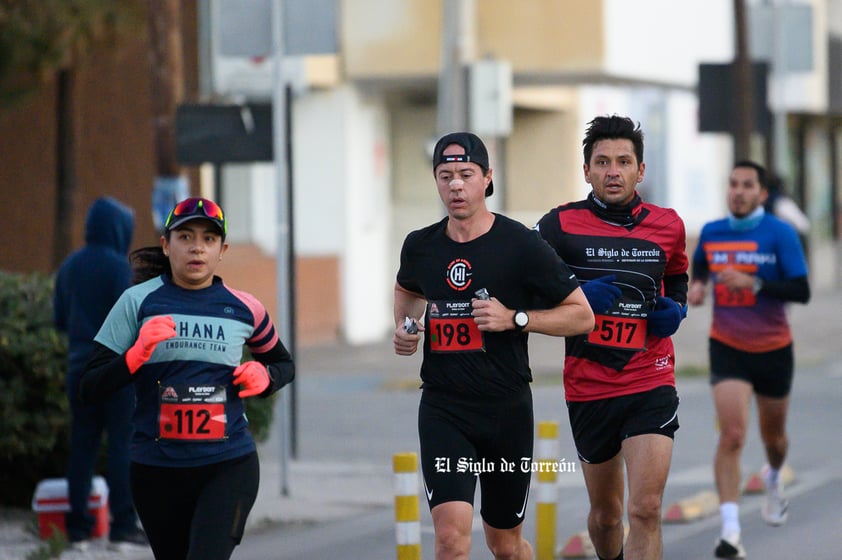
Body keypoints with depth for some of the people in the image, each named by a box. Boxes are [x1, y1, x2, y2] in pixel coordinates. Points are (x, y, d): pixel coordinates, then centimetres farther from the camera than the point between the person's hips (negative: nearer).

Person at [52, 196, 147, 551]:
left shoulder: (69, 268, 8)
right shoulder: (119, 267, -12)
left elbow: (59, 320, 13)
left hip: (80, 367, 6)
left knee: (82, 446, 9)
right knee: (122, 445, -2)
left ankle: (78, 528, 8)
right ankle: (122, 526, -4)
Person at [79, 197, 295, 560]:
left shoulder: (244, 308, 4)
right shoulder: (138, 302, -1)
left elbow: (284, 364, 22)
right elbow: (90, 388, -3)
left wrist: (264, 376, -1)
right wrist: (136, 356, -21)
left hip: (229, 465, -1)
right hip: (156, 468, 1)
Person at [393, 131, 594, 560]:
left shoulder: (520, 245, -8)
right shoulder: (420, 246, 4)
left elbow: (582, 316, -4)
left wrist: (514, 318, -15)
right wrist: (404, 326, 8)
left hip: (507, 409, -1)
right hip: (443, 408, 1)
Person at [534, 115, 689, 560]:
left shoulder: (667, 226, 5)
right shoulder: (561, 225, -4)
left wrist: (675, 309, 3)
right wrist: (576, 297, -18)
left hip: (651, 384, 0)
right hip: (588, 388, 0)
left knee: (645, 510, -15)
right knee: (605, 515, 13)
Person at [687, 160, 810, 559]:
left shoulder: (780, 234, -11)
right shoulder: (710, 233, -1)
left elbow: (801, 291, -16)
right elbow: (700, 268, 21)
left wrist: (753, 284, -28)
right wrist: (696, 287, -2)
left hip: (773, 349, 0)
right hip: (727, 347, 0)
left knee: (773, 436, 18)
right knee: (732, 436, -17)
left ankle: (774, 479, 54)